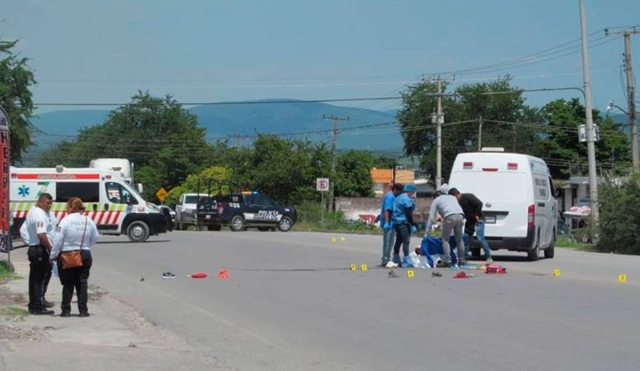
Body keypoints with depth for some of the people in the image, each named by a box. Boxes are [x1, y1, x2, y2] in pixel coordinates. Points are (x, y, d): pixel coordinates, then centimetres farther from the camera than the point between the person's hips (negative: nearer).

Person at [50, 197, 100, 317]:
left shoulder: (66, 220, -14)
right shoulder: (88, 221, -1)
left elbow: (58, 240, -14)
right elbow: (95, 238, 8)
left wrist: (53, 256, -5)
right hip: (85, 255, 3)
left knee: (68, 284, 6)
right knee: (82, 283, 8)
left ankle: (66, 310, 7)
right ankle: (83, 310, 6)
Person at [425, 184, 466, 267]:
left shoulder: (436, 200, 21)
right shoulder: (453, 197, 34)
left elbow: (431, 217, 17)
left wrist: (427, 231, 18)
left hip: (449, 217, -4)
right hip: (460, 216, 4)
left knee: (445, 239, 5)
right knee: (459, 239, 17)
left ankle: (447, 260, -5)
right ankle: (461, 260, 21)